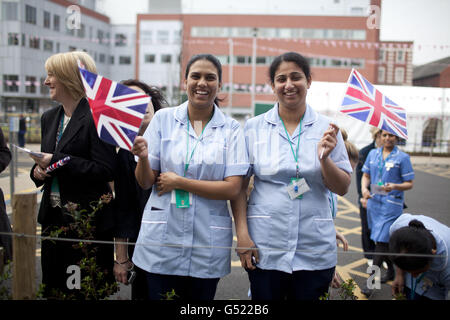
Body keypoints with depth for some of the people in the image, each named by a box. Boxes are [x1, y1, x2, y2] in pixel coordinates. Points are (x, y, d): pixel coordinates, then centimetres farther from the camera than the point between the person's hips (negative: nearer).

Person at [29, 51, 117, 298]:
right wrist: (38, 171, 0)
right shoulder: (49, 118, 12)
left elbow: (105, 170, -21)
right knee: (53, 288, 17)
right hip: (54, 218, 8)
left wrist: (56, 161, -20)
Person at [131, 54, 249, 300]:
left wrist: (178, 182, -12)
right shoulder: (162, 118, 1)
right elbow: (145, 182, 1)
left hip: (208, 244, 0)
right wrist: (143, 157, -20)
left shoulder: (231, 129, -1)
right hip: (161, 238, 0)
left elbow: (233, 189, -8)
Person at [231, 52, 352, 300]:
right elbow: (239, 186, 0)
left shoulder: (327, 129, 2)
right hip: (264, 247, 0)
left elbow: (342, 189, 3)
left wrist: (324, 158, -15)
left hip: (315, 249, 1)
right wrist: (242, 234, -7)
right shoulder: (254, 127, 0)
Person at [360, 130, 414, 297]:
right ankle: (391, 270, 35)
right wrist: (364, 189, -6)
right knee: (381, 240, 14)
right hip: (374, 202, 5)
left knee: (381, 241, -9)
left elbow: (409, 183, -3)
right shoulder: (373, 154, 11)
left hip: (392, 204, -5)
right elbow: (366, 175, 14)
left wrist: (395, 186, -22)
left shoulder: (402, 157, -3)